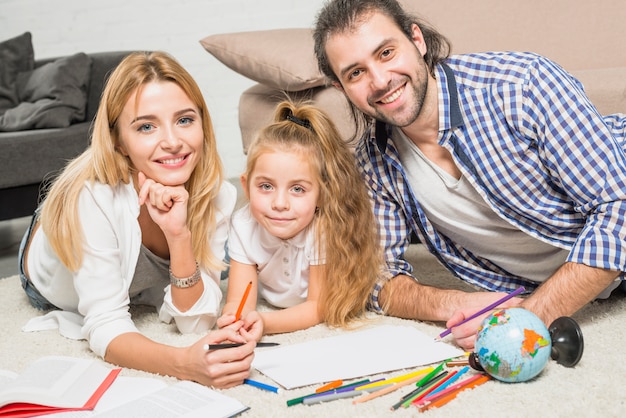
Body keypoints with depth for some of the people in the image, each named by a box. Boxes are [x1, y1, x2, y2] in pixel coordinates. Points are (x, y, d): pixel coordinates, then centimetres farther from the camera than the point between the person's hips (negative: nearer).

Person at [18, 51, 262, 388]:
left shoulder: (218, 195, -32)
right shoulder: (94, 198, -43)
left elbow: (193, 324, -31)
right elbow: (106, 329, -43)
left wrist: (178, 234, -47)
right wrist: (185, 364, -63)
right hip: (58, 286, 1)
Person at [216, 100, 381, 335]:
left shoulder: (325, 230, -33)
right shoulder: (243, 226, -22)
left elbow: (318, 307, -26)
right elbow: (239, 301, -22)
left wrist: (263, 323, -45)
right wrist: (236, 322, -48)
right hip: (271, 306, 2)